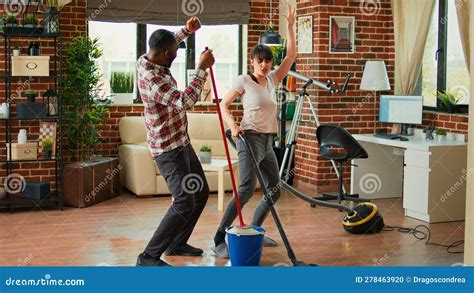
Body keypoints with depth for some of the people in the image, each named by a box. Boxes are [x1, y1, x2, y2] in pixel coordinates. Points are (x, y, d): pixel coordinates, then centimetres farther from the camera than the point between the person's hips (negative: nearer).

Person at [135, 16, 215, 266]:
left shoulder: (146, 61, 2)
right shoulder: (152, 79, -27)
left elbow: (165, 46, 26)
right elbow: (184, 102, -38)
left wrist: (186, 31, 16)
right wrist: (202, 68, -30)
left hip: (181, 143, 10)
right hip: (168, 149, -10)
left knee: (201, 192, 18)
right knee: (184, 203, -15)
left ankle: (177, 244, 29)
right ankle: (149, 257, -7)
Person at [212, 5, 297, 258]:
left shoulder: (272, 80, 13)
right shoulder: (244, 80, -3)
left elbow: (291, 56, 11)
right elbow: (223, 104, 0)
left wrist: (290, 27, 5)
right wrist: (233, 125, -17)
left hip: (268, 142, 8)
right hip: (251, 138, -8)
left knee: (274, 190, 12)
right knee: (247, 189, -22)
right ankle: (219, 240, -23)